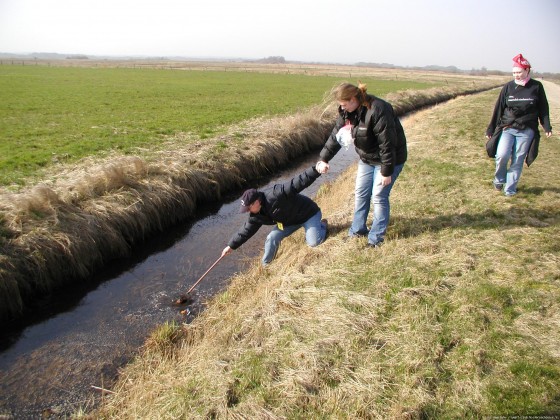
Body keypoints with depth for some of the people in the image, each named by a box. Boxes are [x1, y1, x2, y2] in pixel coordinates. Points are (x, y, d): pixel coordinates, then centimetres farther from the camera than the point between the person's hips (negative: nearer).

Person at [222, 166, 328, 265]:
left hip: (309, 213, -6)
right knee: (272, 239, -7)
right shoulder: (257, 216, -11)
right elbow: (246, 230, 1)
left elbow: (297, 183, -43)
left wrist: (316, 170, -52)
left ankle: (322, 225, 10)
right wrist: (231, 246, 4)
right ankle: (265, 265, 16)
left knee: (313, 242, -23)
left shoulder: (274, 195, -37)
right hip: (289, 221, 7)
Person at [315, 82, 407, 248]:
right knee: (361, 194, 12)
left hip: (388, 159, -8)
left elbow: (387, 144, -29)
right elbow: (336, 135, 2)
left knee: (378, 197, -3)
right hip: (367, 158, 8)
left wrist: (387, 171, -25)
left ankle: (376, 237, 11)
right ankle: (357, 230, 28)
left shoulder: (378, 111, -32)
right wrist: (324, 159, -1)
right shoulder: (347, 111, -7)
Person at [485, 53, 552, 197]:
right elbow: (498, 108, 5)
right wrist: (490, 129, 6)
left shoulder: (536, 87, 1)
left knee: (518, 161, 3)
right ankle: (499, 179, 11)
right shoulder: (508, 87, 1)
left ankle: (510, 189, 16)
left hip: (526, 131, 0)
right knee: (502, 155, -17)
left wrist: (547, 127, 1)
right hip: (507, 128, 0)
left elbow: (543, 108, 7)